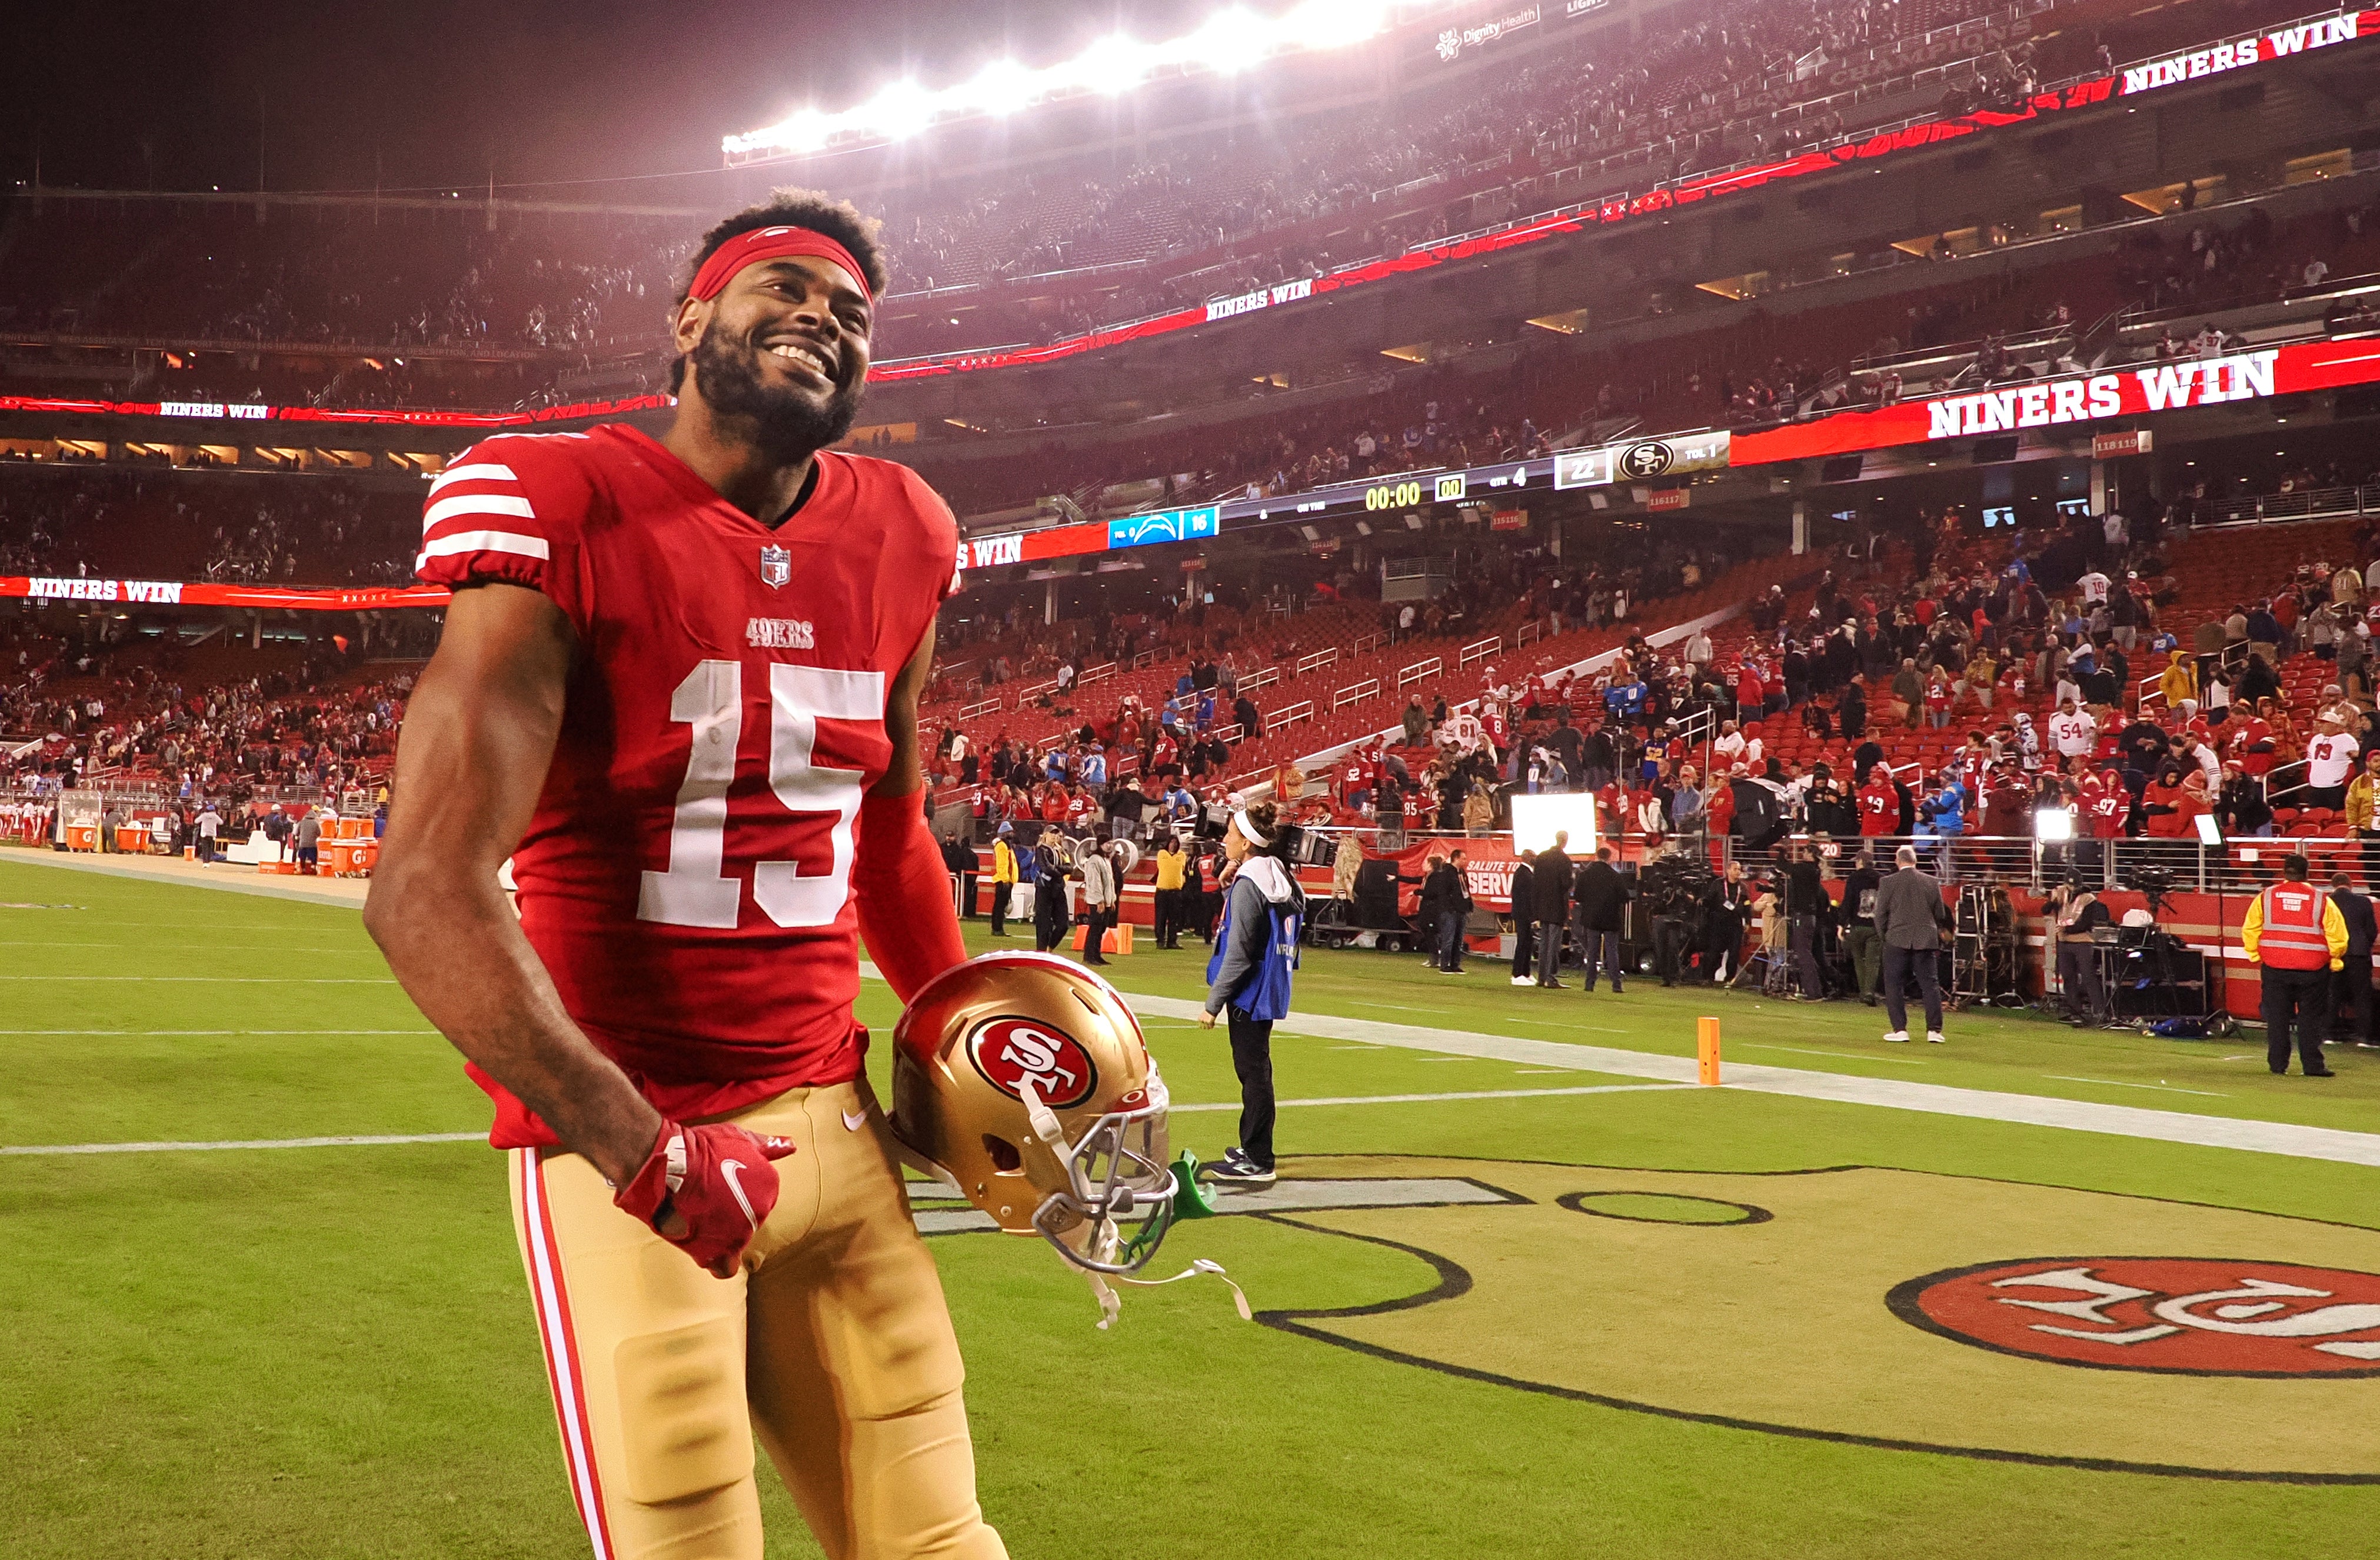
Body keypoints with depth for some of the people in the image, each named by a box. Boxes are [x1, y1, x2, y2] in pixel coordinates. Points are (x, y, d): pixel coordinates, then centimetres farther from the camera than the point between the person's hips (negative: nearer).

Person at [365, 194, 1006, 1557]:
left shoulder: (898, 544, 6)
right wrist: (643, 1153, -20)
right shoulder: (566, 520, -12)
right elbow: (428, 892, -19)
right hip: (621, 1138, -5)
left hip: (835, 1119, 6)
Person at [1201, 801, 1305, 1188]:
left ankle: (1257, 1161, 0)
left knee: (1253, 1072, -4)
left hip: (1251, 992, -9)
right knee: (1255, 1070, 18)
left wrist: (1213, 1003, -15)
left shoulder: (1248, 883, -17)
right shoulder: (1279, 877, 10)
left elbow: (1238, 953, -20)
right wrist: (1229, 885, 8)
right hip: (1269, 990, 9)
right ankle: (1251, 1149, 28)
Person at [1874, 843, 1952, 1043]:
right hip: (1926, 941, 2)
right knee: (1931, 985, 5)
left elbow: (1880, 914, -1)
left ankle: (1899, 1029, 0)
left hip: (1897, 940, -2)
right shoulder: (1932, 883, 3)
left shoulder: (1888, 883, -4)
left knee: (1894, 986, 5)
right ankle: (1934, 1030, 2)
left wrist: (1884, 936, 13)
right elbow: (1941, 915, 9)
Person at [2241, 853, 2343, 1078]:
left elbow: (2249, 930, 4)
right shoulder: (2321, 901, -2)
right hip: (2312, 970, -1)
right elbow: (2338, 937, -1)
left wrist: (2256, 956, 16)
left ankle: (2278, 1064, 9)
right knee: (2310, 1018, 5)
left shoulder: (2265, 897, 1)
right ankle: (2312, 1065, 2)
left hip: (2274, 968, 1)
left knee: (2277, 1017, 8)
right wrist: (2334, 959, 15)